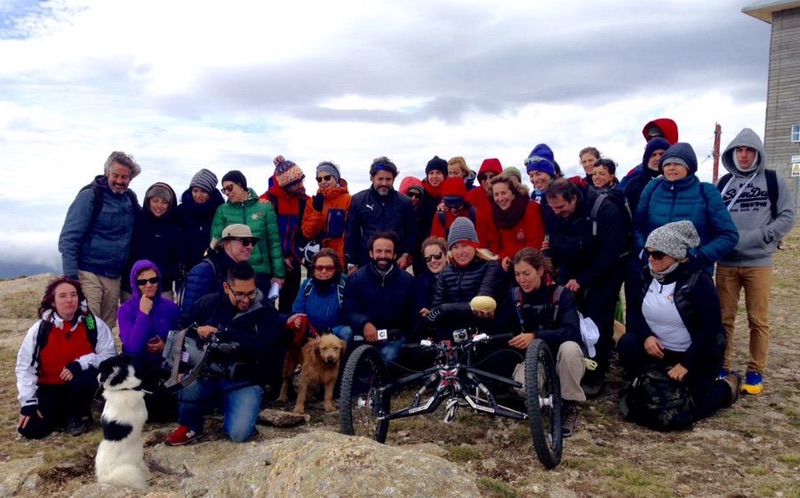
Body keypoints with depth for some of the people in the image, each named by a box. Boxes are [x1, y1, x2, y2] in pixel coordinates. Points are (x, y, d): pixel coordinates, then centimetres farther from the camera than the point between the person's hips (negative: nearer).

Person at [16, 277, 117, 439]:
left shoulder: (94, 324, -12)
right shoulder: (40, 329, -8)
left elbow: (109, 355, -13)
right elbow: (25, 367, -5)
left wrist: (80, 364, -28)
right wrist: (28, 402, -11)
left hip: (81, 382, -1)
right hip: (50, 387, 2)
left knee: (85, 379, -37)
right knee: (30, 430, -16)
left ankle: (78, 415, -5)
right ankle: (64, 413, 17)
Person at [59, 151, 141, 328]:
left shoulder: (130, 198, 9)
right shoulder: (90, 196, -7)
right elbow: (69, 238, -10)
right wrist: (70, 276, -17)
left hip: (114, 277, 6)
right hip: (88, 274, -5)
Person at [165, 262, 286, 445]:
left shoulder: (266, 313, -7)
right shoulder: (208, 303, 1)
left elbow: (265, 345, -23)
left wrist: (221, 332, -27)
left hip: (245, 381, -2)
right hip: (208, 375, 2)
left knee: (239, 433, -23)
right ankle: (190, 426, 4)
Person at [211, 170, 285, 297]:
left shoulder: (265, 208, 1)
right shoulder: (222, 211, 3)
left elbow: (274, 242, 2)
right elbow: (215, 243, 1)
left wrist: (278, 274, -1)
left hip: (261, 272, 0)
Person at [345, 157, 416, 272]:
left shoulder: (404, 202, 5)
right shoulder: (358, 200, 1)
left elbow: (411, 232, 10)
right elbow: (351, 233, 2)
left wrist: (406, 255, -3)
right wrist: (351, 263, -1)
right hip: (366, 262, -1)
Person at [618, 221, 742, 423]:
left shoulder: (697, 281, -18)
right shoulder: (647, 275, -2)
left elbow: (711, 329, -20)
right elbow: (634, 311, -1)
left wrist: (686, 364, -23)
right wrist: (646, 336, -22)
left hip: (698, 354, -4)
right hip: (658, 349, 4)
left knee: (689, 409, -13)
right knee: (627, 344, -23)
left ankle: (728, 386, 18)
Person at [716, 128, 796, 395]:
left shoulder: (774, 181, 4)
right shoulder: (723, 183, 10)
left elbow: (787, 217, -1)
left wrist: (759, 237, -13)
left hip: (758, 263, -2)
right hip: (726, 263, 2)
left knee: (758, 320, 3)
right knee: (724, 318, 6)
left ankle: (755, 372, 13)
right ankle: (721, 368, 16)